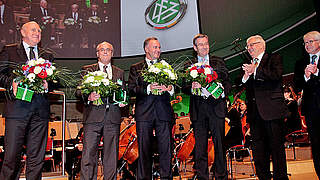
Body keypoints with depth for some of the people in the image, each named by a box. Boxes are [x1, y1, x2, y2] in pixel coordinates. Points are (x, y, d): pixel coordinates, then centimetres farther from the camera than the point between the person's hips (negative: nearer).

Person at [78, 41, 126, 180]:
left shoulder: (119, 72, 20)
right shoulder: (87, 70, 12)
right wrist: (88, 96, -18)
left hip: (113, 118, 2)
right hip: (93, 116, -2)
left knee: (112, 155, 6)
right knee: (88, 154, -4)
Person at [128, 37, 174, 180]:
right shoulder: (136, 68, 12)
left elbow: (173, 85, 12)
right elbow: (131, 89, -1)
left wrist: (170, 89, -11)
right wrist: (148, 88, -16)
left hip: (164, 112, 2)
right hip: (144, 113, -1)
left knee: (166, 149, 1)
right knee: (144, 149, 4)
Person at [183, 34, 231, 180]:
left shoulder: (219, 62, 13)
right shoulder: (188, 66, 13)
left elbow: (227, 81, 8)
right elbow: (184, 88, 7)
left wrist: (223, 92, -12)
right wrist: (192, 87, -14)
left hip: (216, 107, 0)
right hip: (198, 110, 1)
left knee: (219, 144, 3)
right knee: (200, 146, 5)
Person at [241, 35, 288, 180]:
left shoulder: (274, 58, 6)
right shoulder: (248, 65, 22)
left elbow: (276, 75, -13)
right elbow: (242, 88, 15)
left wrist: (256, 70, -12)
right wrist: (245, 77, -4)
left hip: (272, 110, -5)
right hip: (255, 112, 5)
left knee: (276, 145, -1)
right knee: (258, 149, 8)